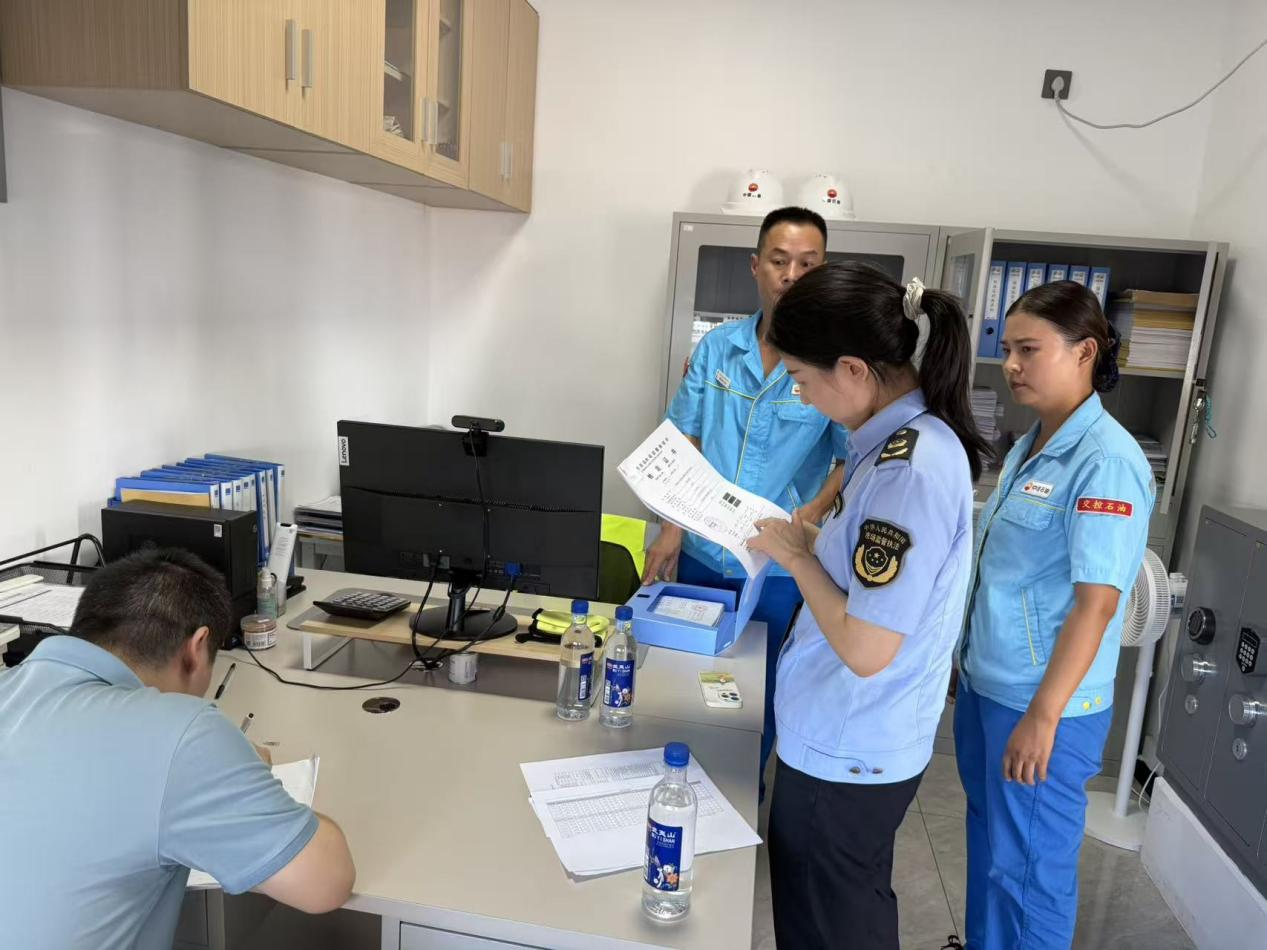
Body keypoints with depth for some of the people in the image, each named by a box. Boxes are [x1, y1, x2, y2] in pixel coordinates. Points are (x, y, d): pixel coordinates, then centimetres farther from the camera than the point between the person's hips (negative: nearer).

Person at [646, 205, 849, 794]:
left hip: (778, 568, -3)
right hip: (701, 553, 3)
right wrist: (671, 527, -5)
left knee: (758, 697, 13)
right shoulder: (716, 348, 1)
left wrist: (816, 510, -27)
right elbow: (683, 441, 3)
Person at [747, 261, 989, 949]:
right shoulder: (913, 436, 2)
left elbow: (867, 649, -27)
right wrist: (813, 540, 0)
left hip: (844, 751, -9)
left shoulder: (910, 469, -28)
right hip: (855, 738, 9)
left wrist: (795, 555, -16)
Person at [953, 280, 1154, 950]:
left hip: (1042, 705, -8)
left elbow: (1097, 600, -22)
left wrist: (1042, 717, -22)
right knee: (987, 846, 23)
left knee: (1026, 868, 8)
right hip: (985, 685, 8)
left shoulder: (1106, 462, -19)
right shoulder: (1027, 449, 7)